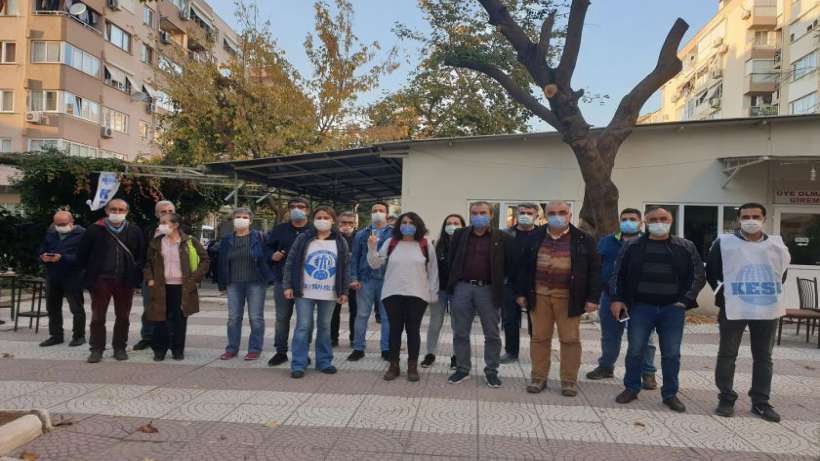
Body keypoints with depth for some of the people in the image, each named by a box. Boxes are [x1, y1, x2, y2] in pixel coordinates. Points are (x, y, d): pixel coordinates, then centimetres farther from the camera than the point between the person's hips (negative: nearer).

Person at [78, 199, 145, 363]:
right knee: (98, 317, 4)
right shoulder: (95, 230, -1)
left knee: (123, 317, 9)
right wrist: (92, 271, 4)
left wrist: (135, 272, 0)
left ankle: (120, 348, 21)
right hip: (100, 280, -1)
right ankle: (96, 349, 14)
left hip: (125, 281, 1)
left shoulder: (134, 231, 3)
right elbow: (82, 254, 6)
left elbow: (142, 254, 8)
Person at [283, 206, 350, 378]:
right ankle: (298, 364, 5)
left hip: (329, 293, 2)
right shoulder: (303, 238, -1)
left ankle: (324, 362, 21)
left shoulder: (340, 241, 4)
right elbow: (290, 263, 0)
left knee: (325, 327, 11)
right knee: (303, 327, -1)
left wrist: (344, 291, 3)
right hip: (305, 292, -2)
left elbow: (345, 268, 7)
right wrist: (288, 286, -5)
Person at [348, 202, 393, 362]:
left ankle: (386, 349, 15)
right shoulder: (362, 234, 11)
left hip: (387, 280, -1)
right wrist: (354, 278, -2)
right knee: (362, 315, 5)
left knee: (387, 316, 5)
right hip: (365, 280, 1)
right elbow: (354, 257, 8)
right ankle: (358, 348, 15)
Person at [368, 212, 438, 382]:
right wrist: (372, 248, -12)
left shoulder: (426, 245, 2)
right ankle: (393, 366, 18)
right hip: (392, 294, 1)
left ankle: (413, 367, 15)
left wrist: (433, 294, 3)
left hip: (417, 295, -1)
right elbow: (375, 264, 5)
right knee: (395, 330, 7)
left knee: (413, 330, 4)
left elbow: (433, 271, 5)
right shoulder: (390, 243, 5)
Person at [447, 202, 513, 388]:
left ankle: (491, 371, 19)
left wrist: (498, 282, 3)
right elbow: (451, 259, 13)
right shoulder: (459, 235, 7)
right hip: (462, 288, 2)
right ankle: (462, 368, 21)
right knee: (460, 333, 8)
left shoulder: (502, 238, 0)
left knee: (492, 334, 5)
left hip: (488, 290, -2)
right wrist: (453, 282, 10)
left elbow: (509, 264, 4)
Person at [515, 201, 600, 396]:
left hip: (568, 297, -2)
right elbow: (525, 266, 9)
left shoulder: (584, 239, 0)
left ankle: (569, 380, 16)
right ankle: (538, 377, 18)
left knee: (570, 339, 4)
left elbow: (594, 270, 0)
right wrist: (521, 292, 5)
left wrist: (593, 298, -6)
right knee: (539, 338, 7)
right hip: (540, 295, 2)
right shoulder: (535, 238, 6)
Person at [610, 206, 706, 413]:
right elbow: (618, 274, 6)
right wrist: (617, 299, -4)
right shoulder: (633, 246, 3)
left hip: (673, 308, 0)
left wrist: (686, 300, -5)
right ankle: (631, 388, 20)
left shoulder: (686, 247, 4)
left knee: (671, 354, 6)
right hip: (641, 306, 0)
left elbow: (698, 276, 5)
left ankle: (670, 394, 21)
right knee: (635, 350, 4)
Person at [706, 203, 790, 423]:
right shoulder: (724, 243, -4)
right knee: (727, 354, 4)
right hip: (733, 310, -3)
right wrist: (723, 295, 3)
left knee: (763, 356, 10)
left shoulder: (777, 244, 5)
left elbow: (782, 272, 19)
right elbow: (711, 271, 5)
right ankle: (726, 399, 16)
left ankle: (761, 402, 22)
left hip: (768, 310, 3)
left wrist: (770, 293, 12)